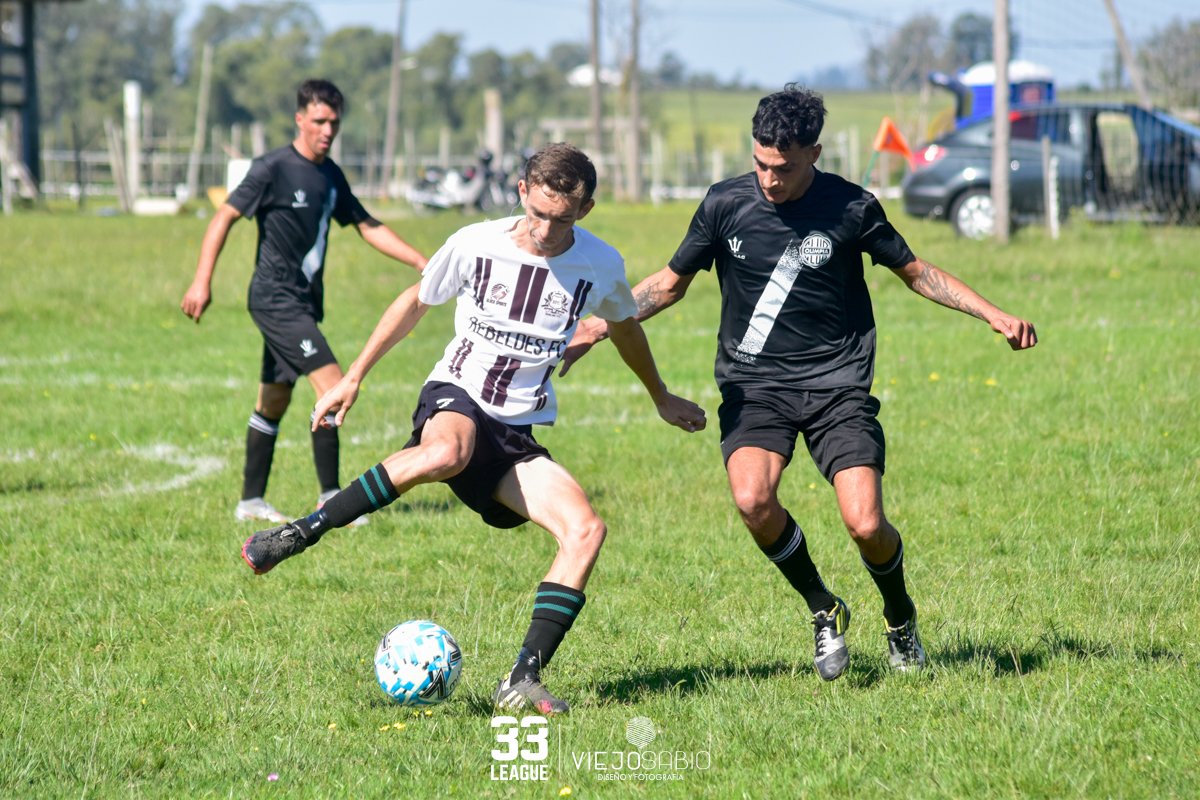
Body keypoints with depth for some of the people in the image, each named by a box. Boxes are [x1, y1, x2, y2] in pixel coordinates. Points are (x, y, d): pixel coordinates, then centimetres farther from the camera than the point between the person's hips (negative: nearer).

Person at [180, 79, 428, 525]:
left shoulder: (331, 176, 12)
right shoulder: (274, 169, -11)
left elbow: (368, 228, 20)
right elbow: (225, 217, -12)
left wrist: (420, 262, 13)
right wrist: (202, 282, -21)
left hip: (304, 301, 8)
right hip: (276, 299, -8)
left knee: (274, 402, 12)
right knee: (331, 384, -16)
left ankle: (251, 501, 19)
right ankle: (330, 498, -13)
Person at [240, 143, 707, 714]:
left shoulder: (600, 266, 0)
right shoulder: (476, 245, -7)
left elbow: (623, 326, 23)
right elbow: (416, 302, 11)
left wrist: (661, 398, 36)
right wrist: (353, 378, 12)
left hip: (517, 433, 4)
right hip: (455, 397, -3)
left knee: (586, 531, -21)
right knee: (447, 454, -42)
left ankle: (523, 680, -19)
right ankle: (301, 534, -30)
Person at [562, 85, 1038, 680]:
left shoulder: (852, 208, -5)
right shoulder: (726, 204, -2)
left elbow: (914, 271, 10)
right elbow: (671, 281, 12)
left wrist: (992, 314, 2)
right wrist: (599, 325, 1)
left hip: (837, 385, -1)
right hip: (753, 385, 1)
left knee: (865, 524, -16)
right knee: (752, 499, -27)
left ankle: (901, 620, 18)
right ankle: (823, 610, -1)